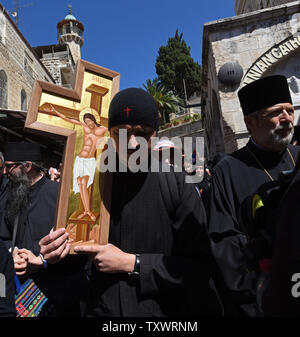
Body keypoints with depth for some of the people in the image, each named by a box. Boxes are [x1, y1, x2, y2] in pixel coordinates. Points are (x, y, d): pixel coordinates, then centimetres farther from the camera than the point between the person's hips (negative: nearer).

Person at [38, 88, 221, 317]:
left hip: (163, 310, -2)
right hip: (102, 309, 3)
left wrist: (131, 263, -19)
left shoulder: (177, 185, -14)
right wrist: (58, 256, -14)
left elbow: (200, 267, -16)